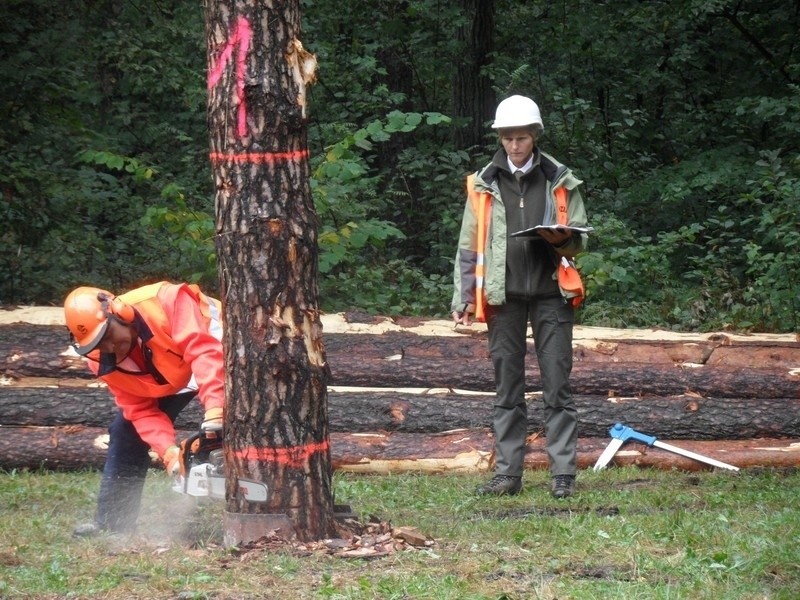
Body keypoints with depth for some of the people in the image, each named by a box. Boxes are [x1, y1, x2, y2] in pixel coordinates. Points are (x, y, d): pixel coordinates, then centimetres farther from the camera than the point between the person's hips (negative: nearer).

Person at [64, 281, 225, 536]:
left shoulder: (165, 303, -40)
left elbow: (205, 351, -47)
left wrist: (215, 414, -57)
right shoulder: (102, 360, -20)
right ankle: (112, 521, 11)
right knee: (126, 427, 1)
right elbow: (141, 410, -18)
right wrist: (169, 452, -35)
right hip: (169, 376, 6)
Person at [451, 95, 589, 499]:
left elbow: (581, 240, 10)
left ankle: (563, 474, -2)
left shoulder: (560, 182, 7)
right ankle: (507, 473, 8)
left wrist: (561, 238, -13)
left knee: (557, 386, -3)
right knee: (506, 388, 4)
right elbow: (469, 246, 10)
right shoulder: (484, 184, 9)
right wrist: (463, 298, 2)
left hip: (551, 294, -1)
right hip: (503, 296, 1)